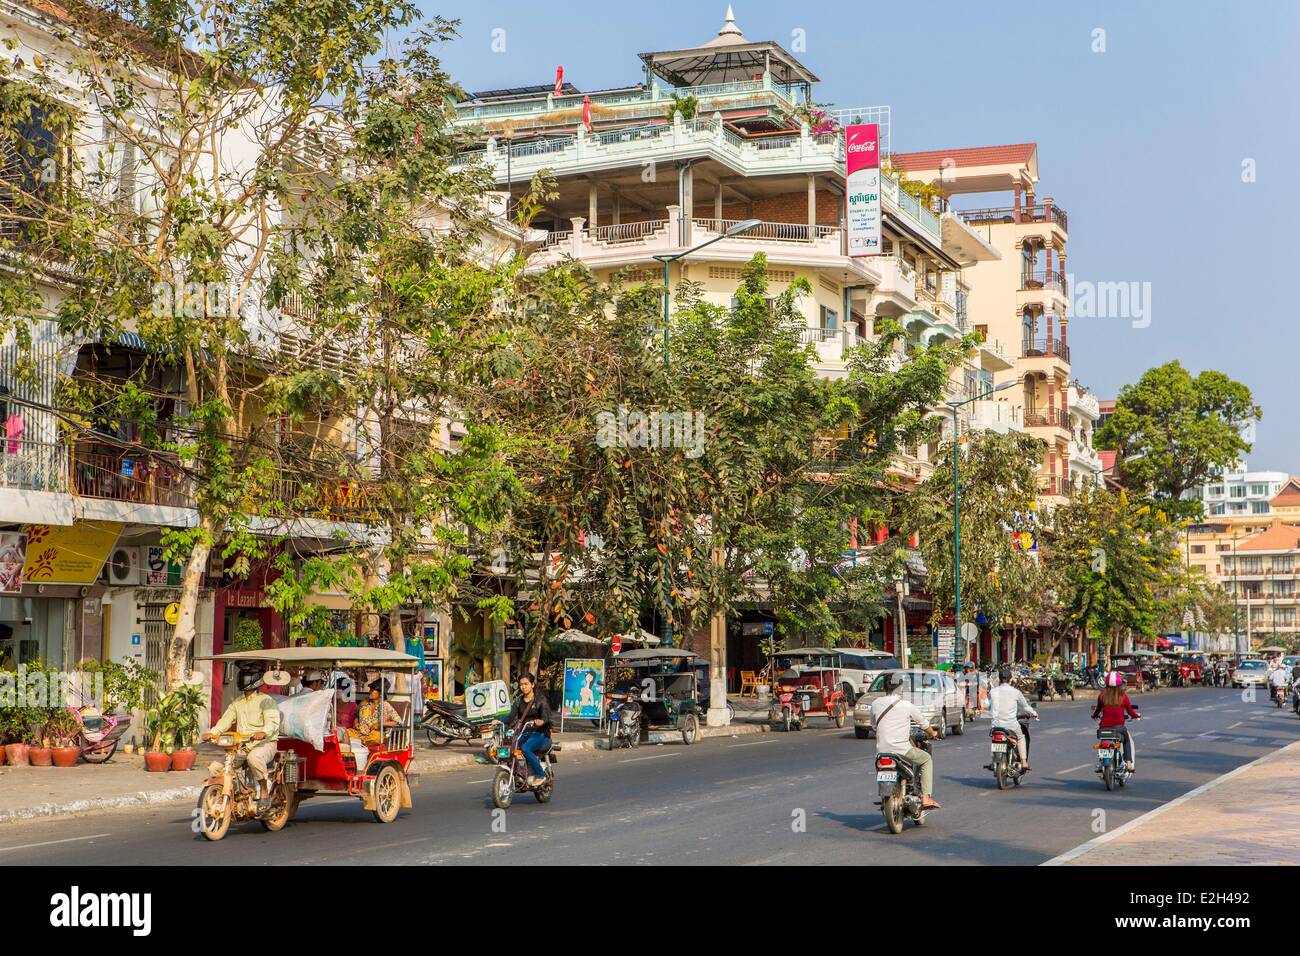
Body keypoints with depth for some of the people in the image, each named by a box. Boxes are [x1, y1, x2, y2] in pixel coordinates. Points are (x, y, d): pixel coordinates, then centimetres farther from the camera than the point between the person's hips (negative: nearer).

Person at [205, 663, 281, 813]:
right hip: (241, 746, 7)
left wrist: (263, 732, -36)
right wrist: (212, 732, -7)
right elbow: (226, 719, 12)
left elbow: (273, 722, -15)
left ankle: (264, 792, -25)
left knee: (254, 756, -40)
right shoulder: (237, 703, 21)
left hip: (264, 744, -7)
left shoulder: (265, 700, -1)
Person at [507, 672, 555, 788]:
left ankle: (540, 775, -18)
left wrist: (541, 721, -38)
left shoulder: (540, 699, -3)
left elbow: (546, 716, -15)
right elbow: (512, 716, 2)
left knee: (525, 748, -32)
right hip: (524, 734, 5)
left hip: (539, 734, -5)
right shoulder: (518, 700, 12)